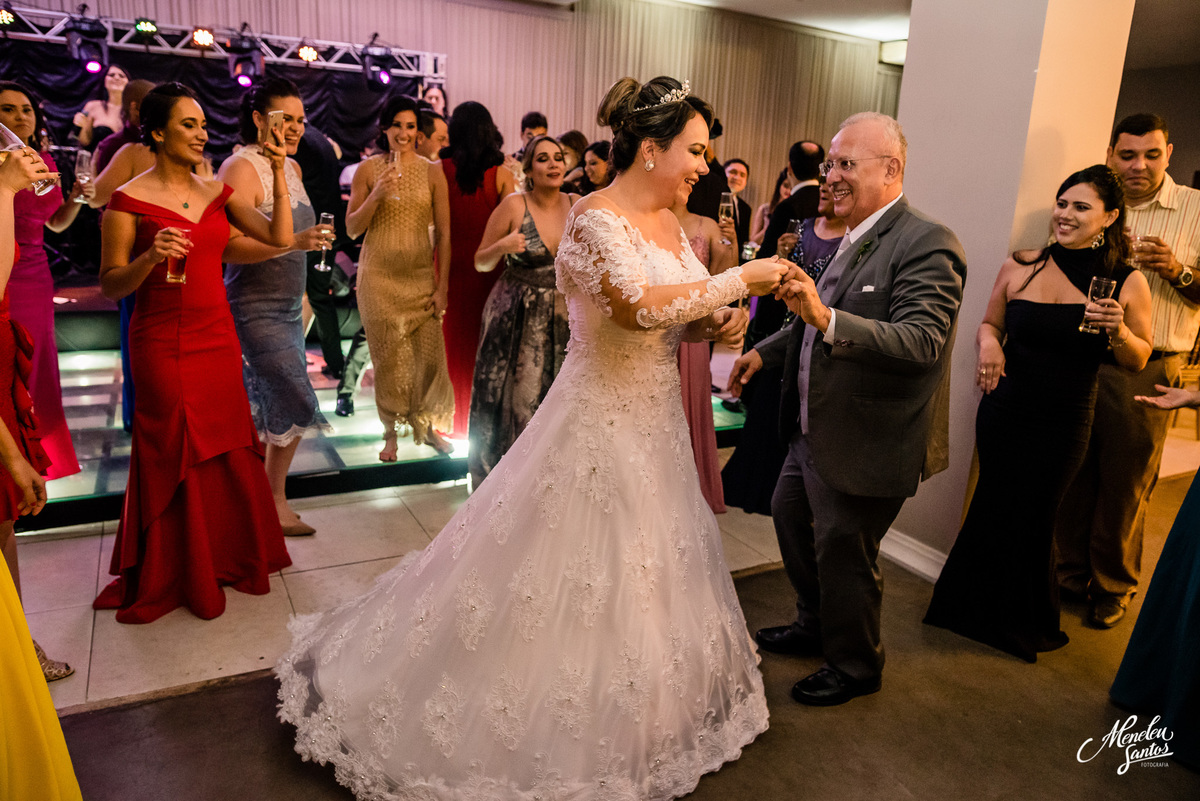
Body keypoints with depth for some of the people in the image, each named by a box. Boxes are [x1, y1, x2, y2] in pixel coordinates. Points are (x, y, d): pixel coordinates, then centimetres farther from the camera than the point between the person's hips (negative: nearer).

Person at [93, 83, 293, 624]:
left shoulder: (218, 193, 9)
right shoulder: (129, 200, -6)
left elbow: (279, 238, -1)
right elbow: (110, 285, -6)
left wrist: (278, 175, -5)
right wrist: (150, 258, -24)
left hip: (218, 336, 5)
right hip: (162, 343, -5)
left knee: (224, 450, 10)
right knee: (173, 456, 5)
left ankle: (227, 557, 29)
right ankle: (172, 575, 24)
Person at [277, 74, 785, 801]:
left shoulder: (669, 223, 9)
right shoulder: (596, 217, -18)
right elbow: (641, 306, -33)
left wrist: (717, 323, -4)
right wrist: (740, 279, -23)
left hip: (654, 423, 9)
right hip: (597, 423, -9)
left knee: (644, 577, 19)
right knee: (568, 583, 3)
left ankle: (622, 722, 42)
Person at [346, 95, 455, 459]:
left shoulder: (432, 172, 3)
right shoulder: (368, 169, 2)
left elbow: (444, 233, 2)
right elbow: (352, 229, 2)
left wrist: (442, 284, -3)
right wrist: (376, 195, -14)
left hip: (421, 276, 1)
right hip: (379, 276, 0)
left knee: (430, 353, -1)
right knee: (387, 357, 4)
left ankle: (426, 426, 20)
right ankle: (391, 432, 19)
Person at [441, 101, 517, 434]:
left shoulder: (440, 170, -4)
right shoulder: (501, 174, -5)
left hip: (451, 262, 1)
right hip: (487, 266, 0)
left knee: (452, 335, 13)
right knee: (484, 339, 10)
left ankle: (451, 415, 23)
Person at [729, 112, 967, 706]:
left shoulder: (928, 244, -20)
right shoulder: (853, 239, 8)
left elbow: (921, 343, -33)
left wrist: (826, 317, -44)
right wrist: (766, 350, 17)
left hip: (865, 445, -9)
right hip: (814, 433, 9)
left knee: (842, 552, 7)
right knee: (790, 518, 23)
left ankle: (854, 666, 35)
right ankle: (814, 627, 48)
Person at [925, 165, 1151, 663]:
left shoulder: (1126, 283, -5)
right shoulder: (1022, 266, -1)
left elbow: (1138, 362, 2)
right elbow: (989, 324, 11)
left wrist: (1118, 331, -18)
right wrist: (989, 344, -11)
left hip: (1063, 422, -1)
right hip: (1003, 411, 1)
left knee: (1032, 519, 12)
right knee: (996, 509, 13)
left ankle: (1031, 626, 39)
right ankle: (982, 609, 39)